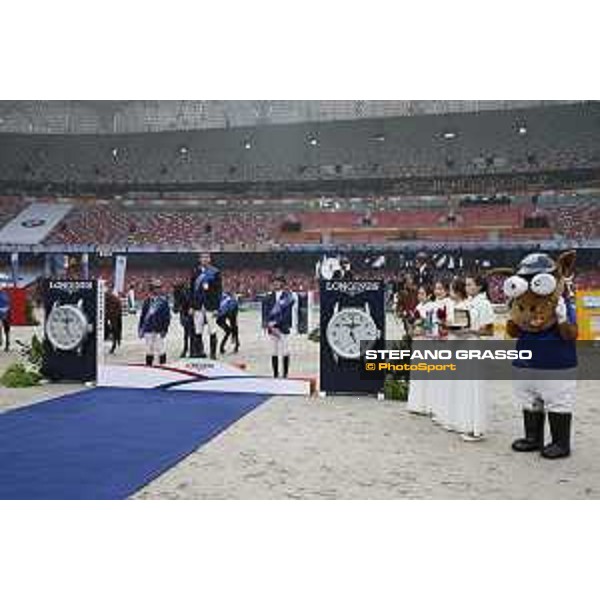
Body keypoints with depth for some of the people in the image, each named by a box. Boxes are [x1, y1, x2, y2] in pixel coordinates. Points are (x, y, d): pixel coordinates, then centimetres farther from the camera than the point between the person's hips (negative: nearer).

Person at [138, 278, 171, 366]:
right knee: (149, 348, 11)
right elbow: (142, 315, 16)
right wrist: (140, 327, 14)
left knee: (160, 348, -4)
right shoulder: (147, 301, 9)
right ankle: (148, 364, 20)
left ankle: (163, 363, 8)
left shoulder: (163, 301, -2)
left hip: (159, 329, -4)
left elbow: (167, 315, -3)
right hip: (148, 329, 4)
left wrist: (165, 329, -9)